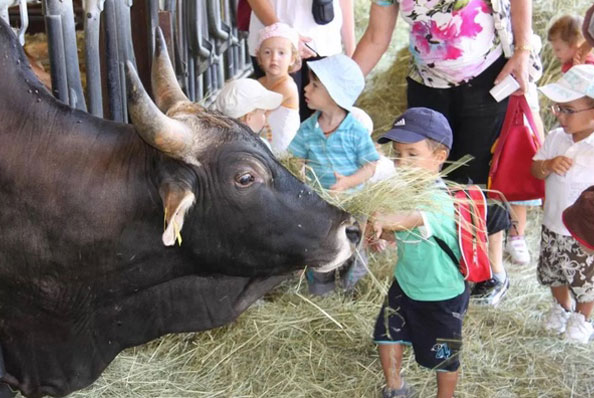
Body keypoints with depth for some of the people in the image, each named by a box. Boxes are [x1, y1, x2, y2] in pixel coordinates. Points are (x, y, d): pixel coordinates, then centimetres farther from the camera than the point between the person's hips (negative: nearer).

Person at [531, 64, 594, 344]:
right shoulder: (556, 138, -6)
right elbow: (534, 170, 2)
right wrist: (548, 165, -19)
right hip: (553, 228, 6)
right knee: (553, 275, 25)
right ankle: (561, 309, 52)